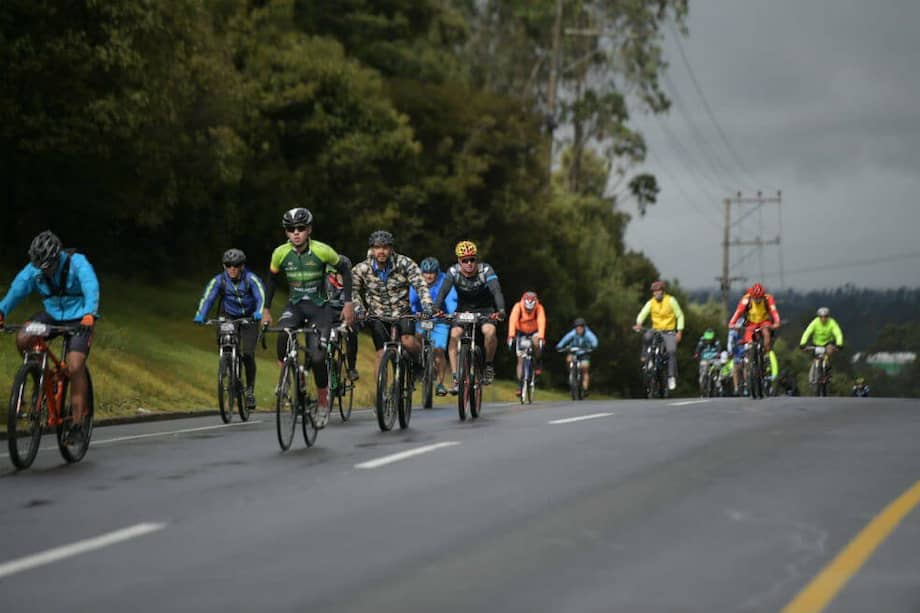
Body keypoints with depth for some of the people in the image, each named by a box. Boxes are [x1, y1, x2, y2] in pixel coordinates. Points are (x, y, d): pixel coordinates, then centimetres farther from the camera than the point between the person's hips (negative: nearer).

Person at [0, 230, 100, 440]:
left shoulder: (77, 263, -22)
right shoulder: (34, 269, -11)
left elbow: (91, 288, -36)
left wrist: (89, 315, -53)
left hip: (79, 319, -4)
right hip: (52, 316, 4)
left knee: (75, 367, -19)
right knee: (22, 340, -22)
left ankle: (77, 424, -11)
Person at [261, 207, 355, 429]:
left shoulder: (322, 251, -17)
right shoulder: (281, 253, -10)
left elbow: (344, 270, -2)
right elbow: (272, 278, 9)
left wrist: (348, 303, -6)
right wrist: (266, 309, 4)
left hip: (319, 306, -2)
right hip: (295, 305, 2)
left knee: (317, 356, -14)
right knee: (283, 333, -33)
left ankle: (323, 401, 8)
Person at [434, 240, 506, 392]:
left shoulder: (486, 270, -24)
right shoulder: (454, 272, -19)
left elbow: (496, 291, -36)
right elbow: (443, 291, -30)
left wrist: (501, 310, -54)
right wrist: (436, 309, -49)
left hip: (485, 309, -2)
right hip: (463, 309, 2)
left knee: (490, 331, -31)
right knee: (454, 334, -24)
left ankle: (489, 364, -6)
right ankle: (456, 378, -20)